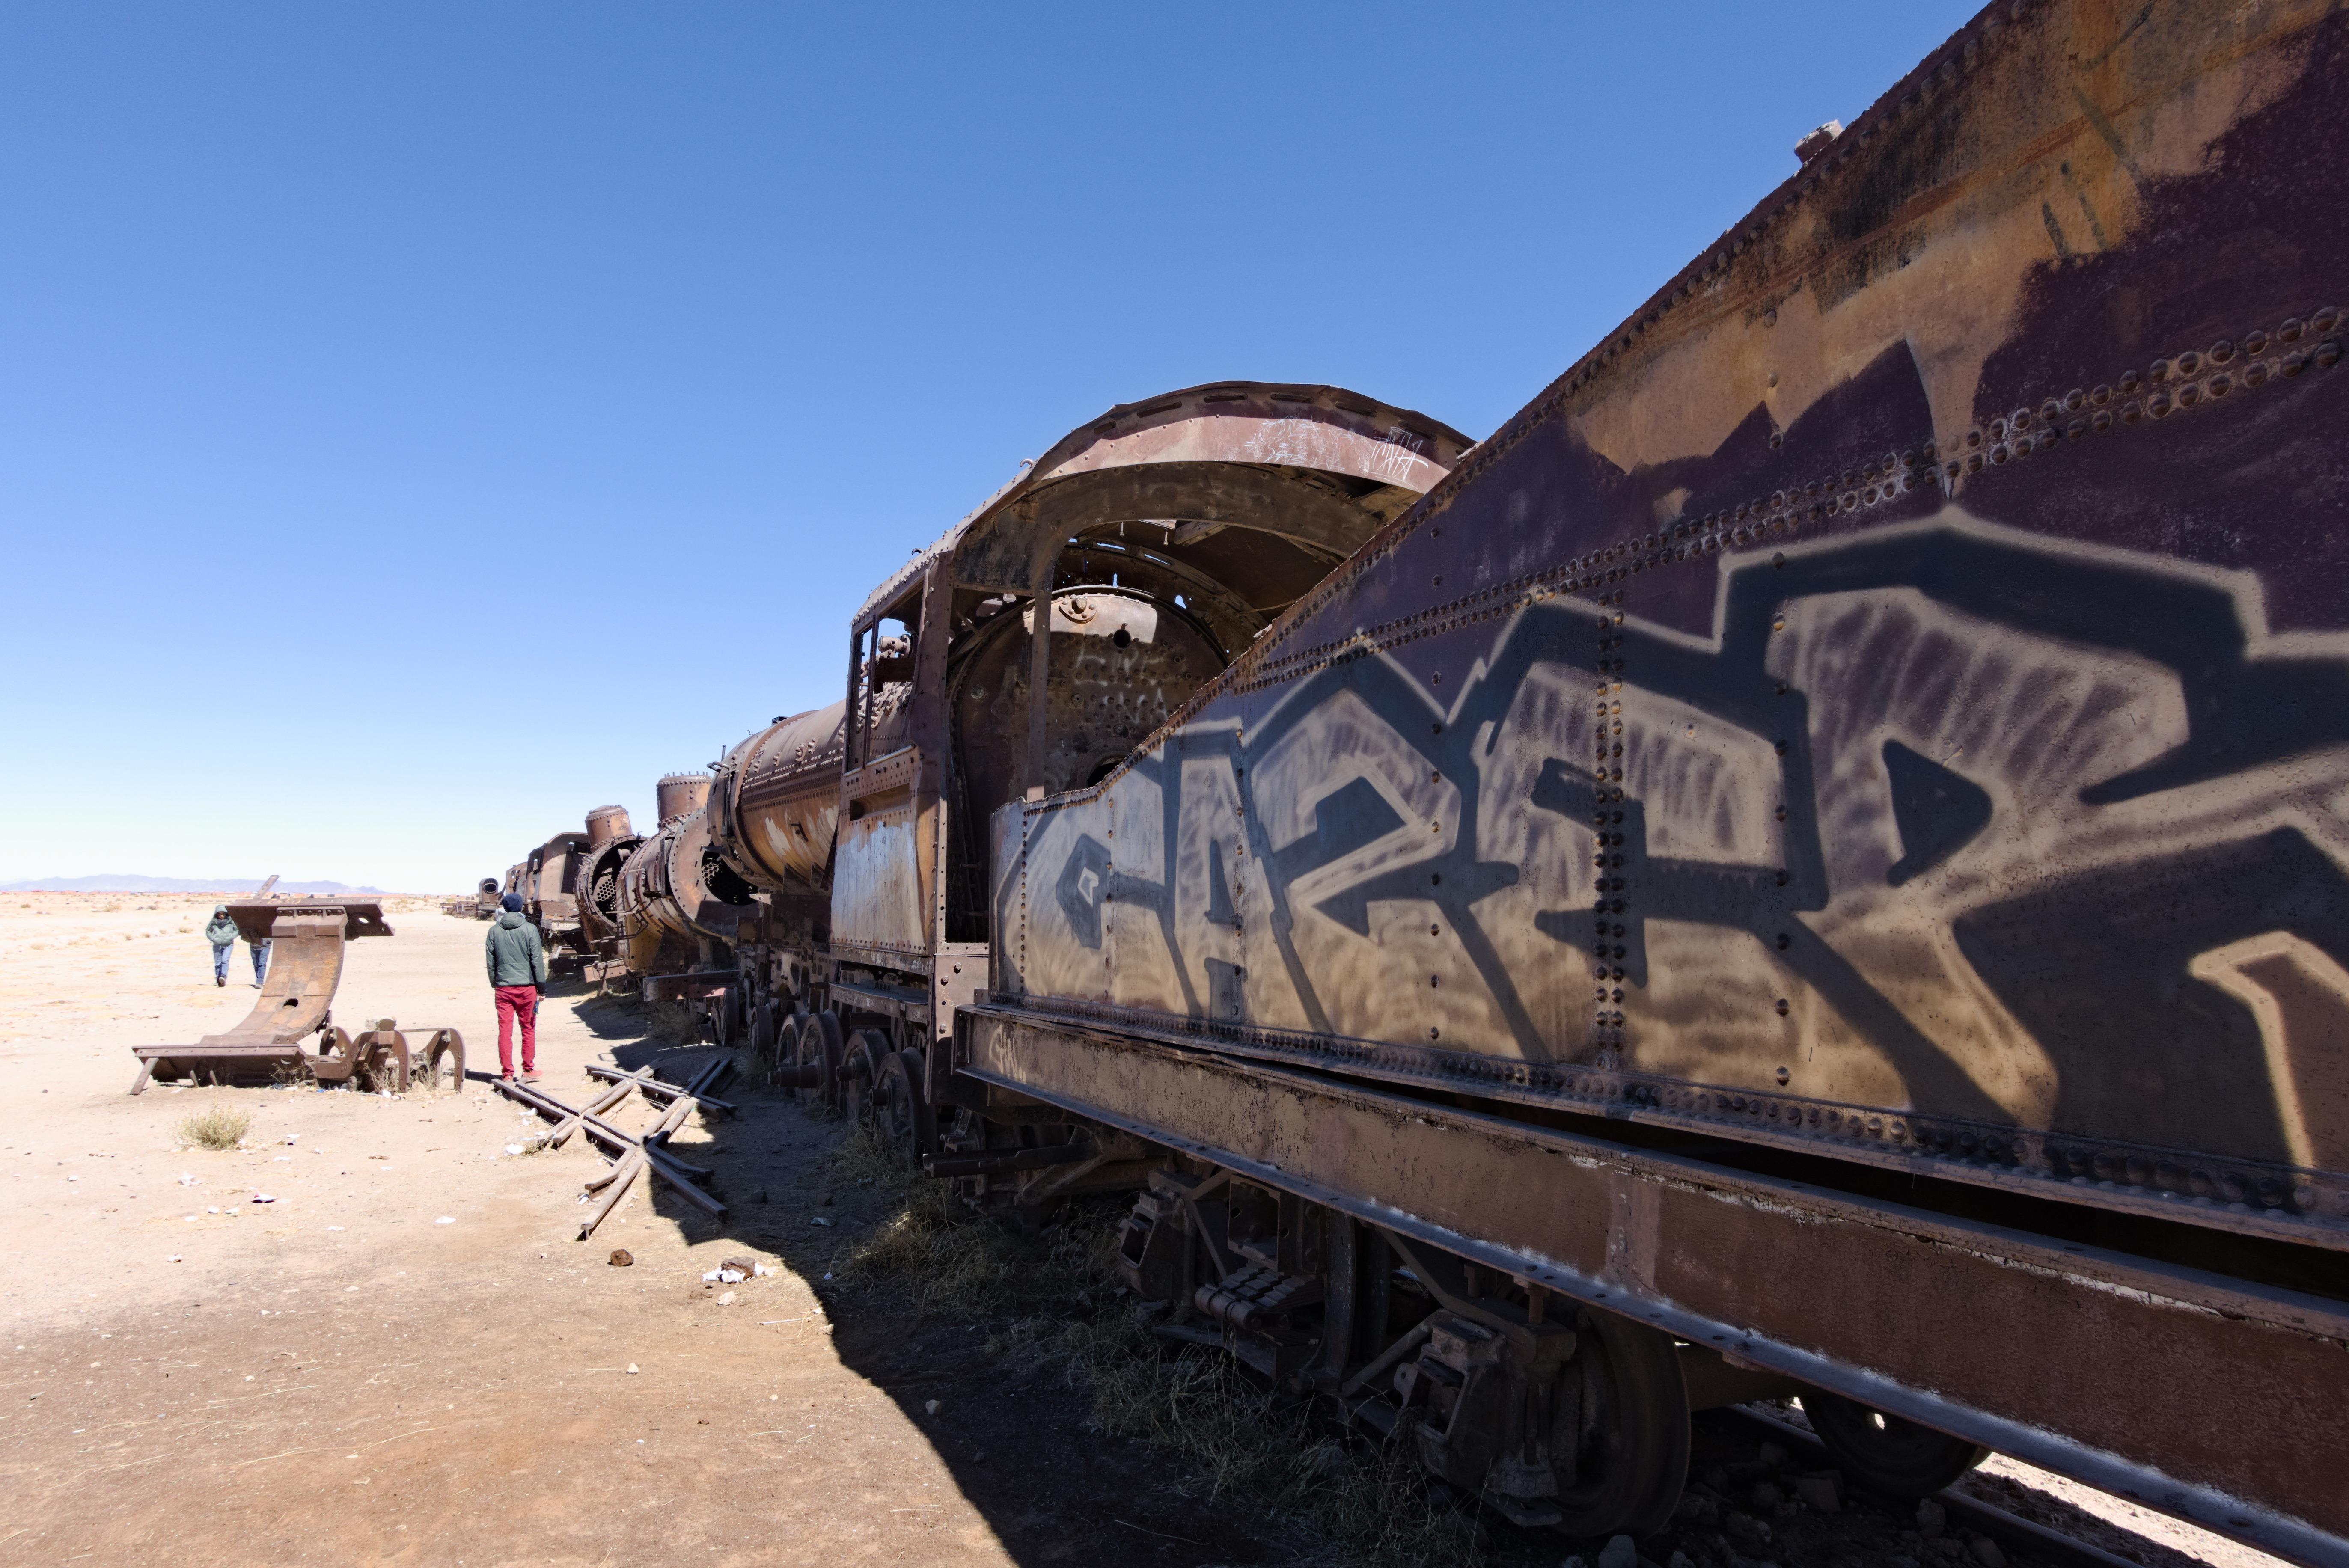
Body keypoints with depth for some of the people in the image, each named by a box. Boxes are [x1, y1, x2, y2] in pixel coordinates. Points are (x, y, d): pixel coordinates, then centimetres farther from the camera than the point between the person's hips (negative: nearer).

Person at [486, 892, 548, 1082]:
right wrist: (541, 987, 1)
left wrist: (494, 984, 18)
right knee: (529, 1030, 10)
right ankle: (528, 1070, 13)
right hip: (526, 987, -2)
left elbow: (491, 962, 7)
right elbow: (537, 961, -5)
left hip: (503, 988, 2)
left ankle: (507, 1073, 5)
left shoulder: (494, 930, 3)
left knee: (505, 1031, 4)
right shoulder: (530, 929, -5)